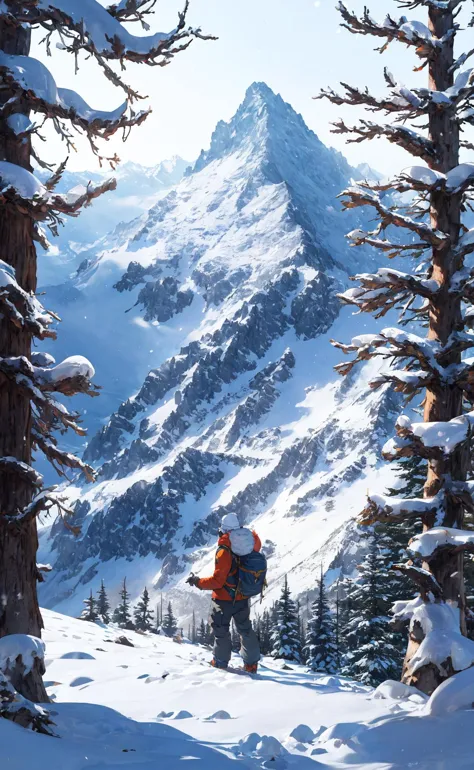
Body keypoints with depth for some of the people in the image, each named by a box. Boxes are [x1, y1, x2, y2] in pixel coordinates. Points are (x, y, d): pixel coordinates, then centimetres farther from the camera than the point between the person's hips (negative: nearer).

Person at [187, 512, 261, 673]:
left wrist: (198, 581, -14)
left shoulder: (224, 552, -28)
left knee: (221, 630, 13)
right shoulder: (248, 545, -11)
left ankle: (220, 663, 22)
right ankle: (251, 664, 28)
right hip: (243, 598, 6)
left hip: (224, 599, -6)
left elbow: (217, 581, -26)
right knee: (245, 629, 21)